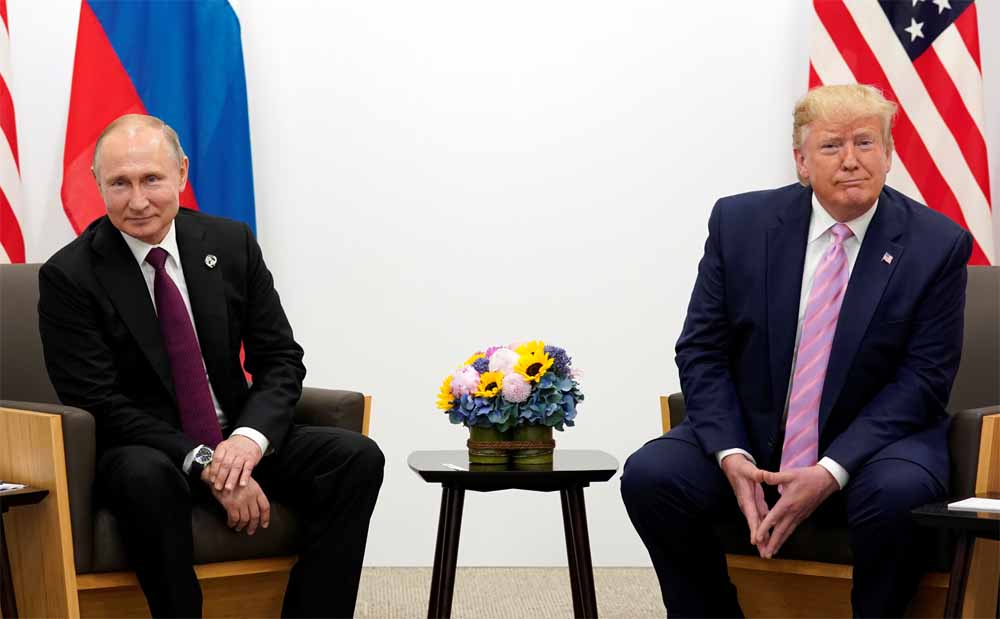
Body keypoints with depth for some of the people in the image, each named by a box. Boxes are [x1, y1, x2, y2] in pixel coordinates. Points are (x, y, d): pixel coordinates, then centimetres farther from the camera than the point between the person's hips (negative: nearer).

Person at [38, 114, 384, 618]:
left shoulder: (232, 244, 2)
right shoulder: (68, 276, -9)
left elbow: (281, 360, 3)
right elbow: (100, 405, -13)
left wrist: (250, 437, -19)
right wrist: (204, 466, -23)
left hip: (236, 442, 4)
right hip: (142, 451, -4)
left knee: (358, 457, -19)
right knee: (147, 479, -38)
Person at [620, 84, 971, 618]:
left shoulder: (937, 244, -6)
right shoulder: (739, 222, -1)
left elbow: (923, 377, -9)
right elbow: (701, 352, 0)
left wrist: (832, 471, -20)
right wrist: (731, 456, -17)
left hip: (871, 444, -2)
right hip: (750, 436, 2)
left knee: (898, 493, -35)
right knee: (650, 474, -23)